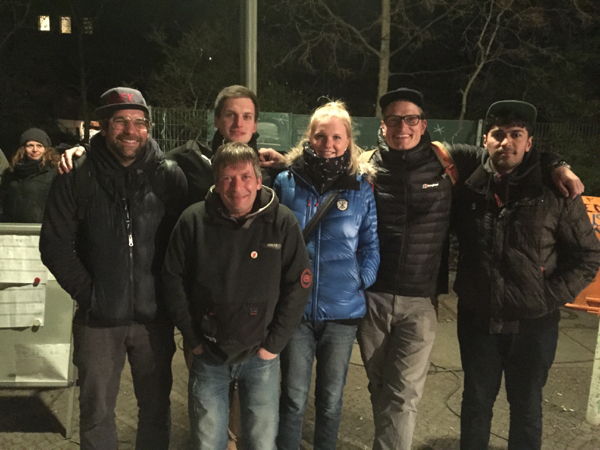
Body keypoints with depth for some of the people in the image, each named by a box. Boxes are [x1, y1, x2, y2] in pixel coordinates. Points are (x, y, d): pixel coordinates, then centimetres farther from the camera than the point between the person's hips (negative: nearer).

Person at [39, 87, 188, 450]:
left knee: (156, 407, 15)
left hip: (155, 316, 0)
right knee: (97, 412, 14)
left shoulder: (170, 176, -2)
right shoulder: (76, 178, -2)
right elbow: (55, 245, -2)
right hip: (99, 318, 0)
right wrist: (87, 293, -7)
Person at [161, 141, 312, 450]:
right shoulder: (193, 220, -8)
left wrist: (274, 343, -6)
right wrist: (193, 339, -1)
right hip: (208, 355, 1)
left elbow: (299, 284, -5)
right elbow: (173, 279, 0)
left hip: (261, 357, 0)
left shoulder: (282, 222, -10)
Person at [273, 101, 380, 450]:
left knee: (331, 398, 16)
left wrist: (361, 283, -6)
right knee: (294, 398, 10)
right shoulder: (286, 181, -2)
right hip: (295, 307, 0)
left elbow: (371, 245, 4)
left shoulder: (361, 186, -1)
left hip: (343, 310, 1)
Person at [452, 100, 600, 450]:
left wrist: (551, 298, -11)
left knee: (526, 406, 15)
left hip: (533, 323, -1)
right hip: (477, 319, 2)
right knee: (476, 401, 17)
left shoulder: (556, 192, -7)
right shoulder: (469, 188, -2)